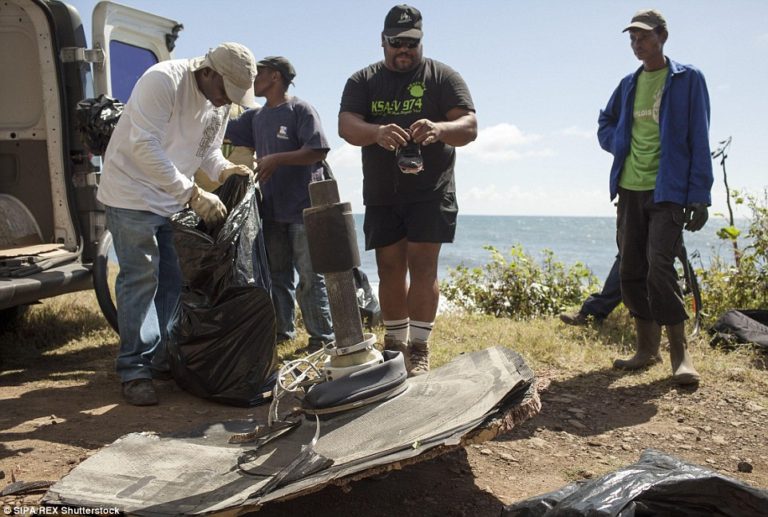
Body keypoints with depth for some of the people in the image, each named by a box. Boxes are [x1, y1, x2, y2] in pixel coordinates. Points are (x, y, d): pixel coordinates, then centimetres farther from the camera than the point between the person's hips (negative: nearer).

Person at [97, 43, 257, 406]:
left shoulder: (220, 102, 3)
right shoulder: (163, 80, -22)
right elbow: (145, 147, -29)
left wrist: (223, 170, -10)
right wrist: (193, 194, -31)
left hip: (173, 200, 8)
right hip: (133, 193, -8)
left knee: (172, 280, 9)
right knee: (141, 278, -9)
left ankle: (158, 358, 21)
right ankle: (135, 370, 0)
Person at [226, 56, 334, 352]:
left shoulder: (301, 110, -5)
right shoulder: (256, 117, 16)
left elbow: (318, 151, -14)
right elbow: (222, 131, 23)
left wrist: (277, 159, -18)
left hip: (303, 208, -7)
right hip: (272, 208, 7)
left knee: (310, 276, -5)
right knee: (276, 274, 13)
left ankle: (322, 336, 3)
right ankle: (282, 329, 25)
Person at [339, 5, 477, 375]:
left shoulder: (443, 77, 2)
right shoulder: (363, 81, 8)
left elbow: (470, 126, -9)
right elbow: (346, 125, -9)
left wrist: (439, 129, -32)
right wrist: (376, 131, -32)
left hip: (430, 192, -3)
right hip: (381, 195, 3)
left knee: (422, 266, -8)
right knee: (390, 268, 7)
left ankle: (419, 350, -2)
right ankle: (394, 344, 19)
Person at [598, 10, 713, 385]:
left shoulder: (687, 79, -1)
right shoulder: (628, 85, 13)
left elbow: (699, 141, -5)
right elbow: (605, 125, 26)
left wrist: (699, 196, -11)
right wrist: (620, 146, 4)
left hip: (667, 191, -5)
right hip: (629, 190, 6)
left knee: (659, 268, -16)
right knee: (631, 271, 5)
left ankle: (680, 353, -2)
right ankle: (647, 349, 16)